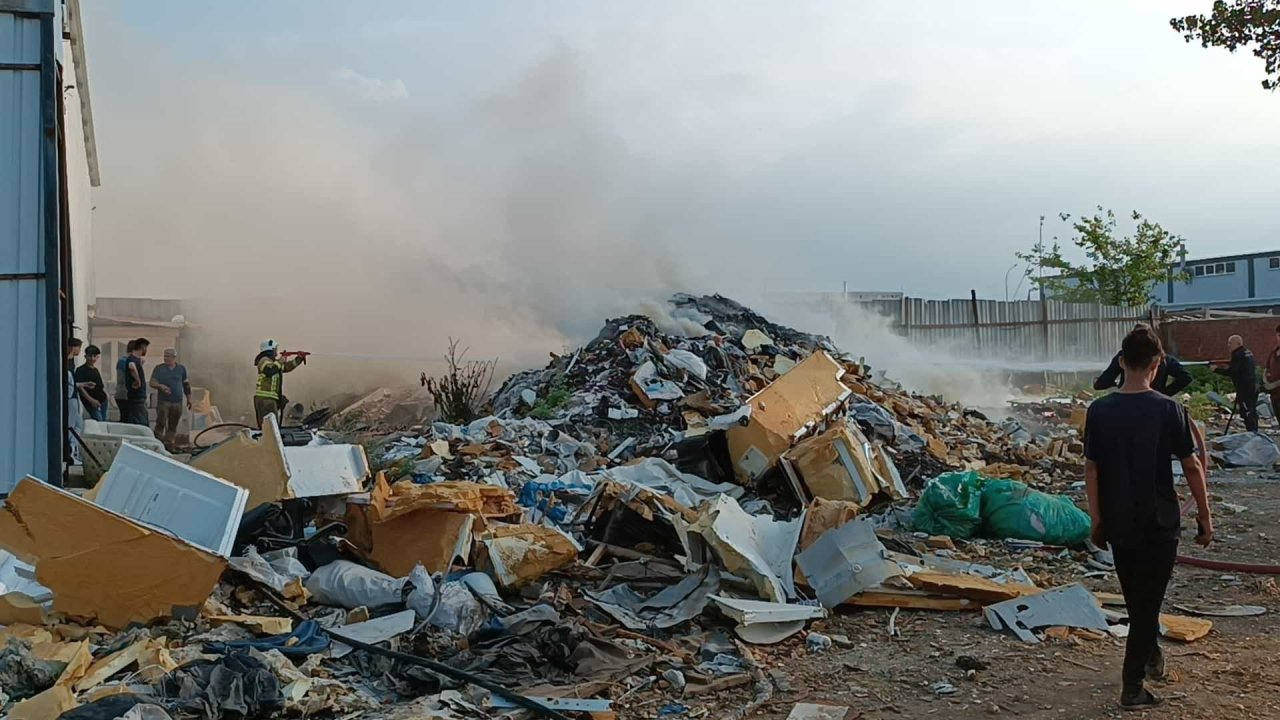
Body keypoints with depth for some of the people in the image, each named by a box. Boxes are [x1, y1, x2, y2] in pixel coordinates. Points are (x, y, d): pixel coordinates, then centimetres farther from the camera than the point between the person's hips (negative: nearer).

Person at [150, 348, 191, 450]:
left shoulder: (181, 369, 10)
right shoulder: (159, 368, 3)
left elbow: (186, 384, 16)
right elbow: (152, 382, -4)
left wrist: (189, 399, 14)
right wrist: (160, 386, -25)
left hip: (177, 402, 2)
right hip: (163, 401, -2)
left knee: (173, 426, 4)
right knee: (161, 424, -7)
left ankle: (169, 445, 10)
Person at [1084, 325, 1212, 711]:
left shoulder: (1099, 410, -5)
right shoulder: (1168, 410, -13)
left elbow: (1091, 469, -1)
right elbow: (1192, 466, -8)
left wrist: (1097, 520, 9)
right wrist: (1205, 516, 4)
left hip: (1117, 523, 3)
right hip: (1158, 523, -3)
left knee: (1136, 598, 22)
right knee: (1148, 601, 5)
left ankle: (1151, 654, 43)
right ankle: (1132, 687, 8)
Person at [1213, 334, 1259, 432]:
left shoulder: (1238, 355, -15)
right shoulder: (1248, 353, 15)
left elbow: (1231, 372, -21)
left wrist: (1217, 369, -11)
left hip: (1244, 389, -10)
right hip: (1254, 387, 10)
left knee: (1247, 414, -9)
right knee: (1252, 412, 16)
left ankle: (1251, 433, -11)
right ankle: (1254, 433, 23)